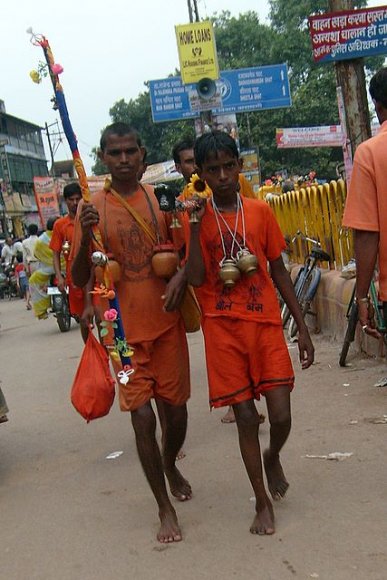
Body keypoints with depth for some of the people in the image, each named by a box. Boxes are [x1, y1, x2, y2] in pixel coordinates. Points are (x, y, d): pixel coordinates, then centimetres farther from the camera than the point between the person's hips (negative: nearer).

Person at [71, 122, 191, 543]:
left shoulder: (161, 199, 3)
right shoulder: (93, 209, -2)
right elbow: (79, 280, -3)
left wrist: (181, 276, -12)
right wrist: (85, 237, -21)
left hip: (166, 323, 2)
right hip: (124, 330, -2)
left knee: (175, 409, 11)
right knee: (142, 417, -3)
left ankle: (170, 466, 44)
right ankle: (165, 507, 13)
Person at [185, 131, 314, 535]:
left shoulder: (260, 211, 4)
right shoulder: (197, 217, 0)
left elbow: (278, 271, 10)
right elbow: (196, 278, -12)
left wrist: (302, 328, 9)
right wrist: (196, 223, -17)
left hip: (266, 324, 1)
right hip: (223, 330, -1)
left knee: (281, 415, -4)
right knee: (245, 416, 3)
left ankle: (273, 459, 32)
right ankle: (263, 503, 20)